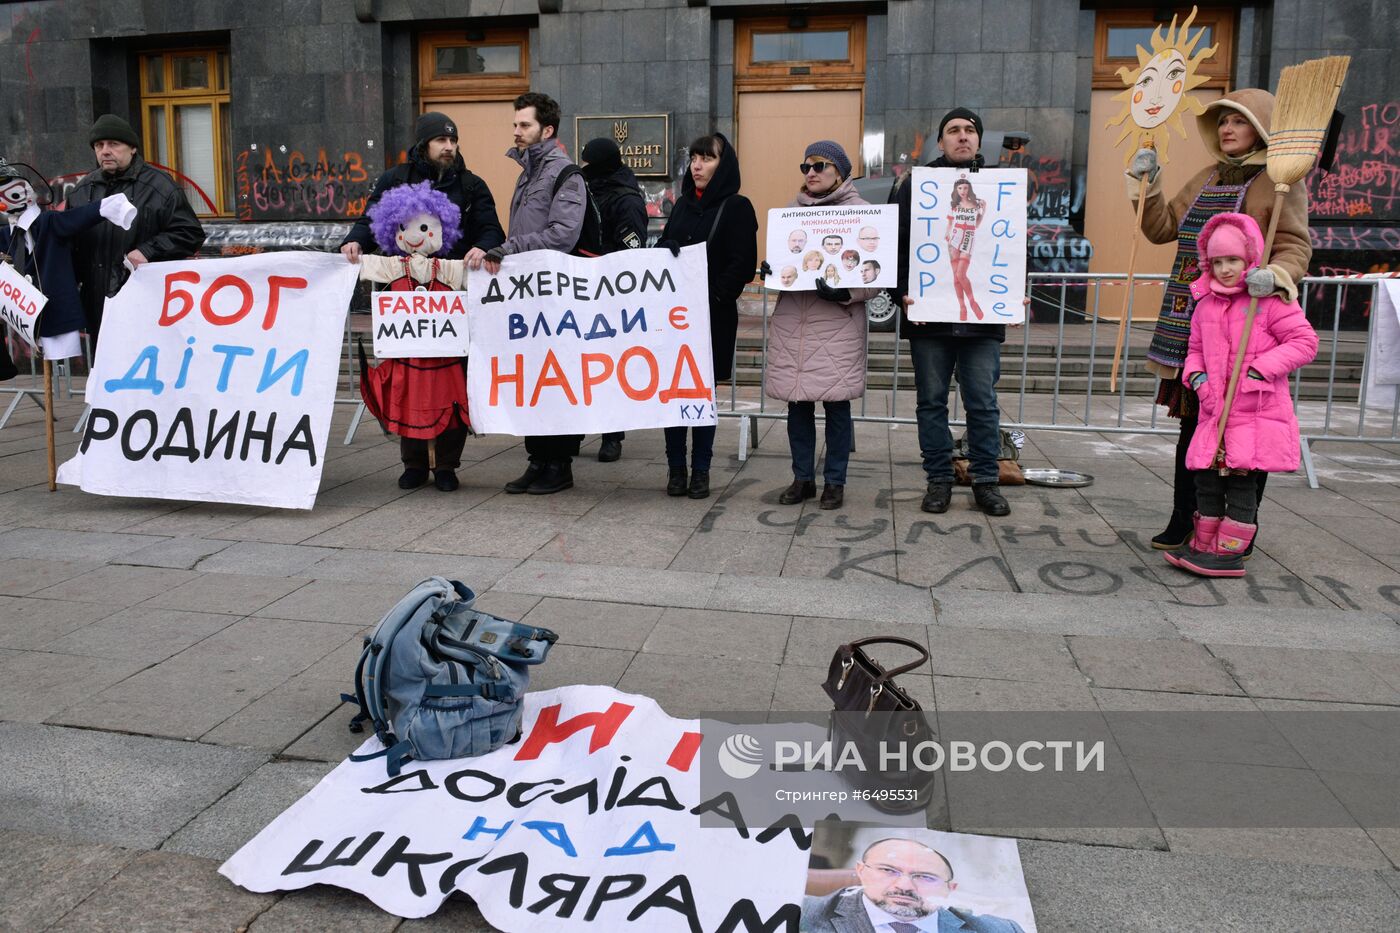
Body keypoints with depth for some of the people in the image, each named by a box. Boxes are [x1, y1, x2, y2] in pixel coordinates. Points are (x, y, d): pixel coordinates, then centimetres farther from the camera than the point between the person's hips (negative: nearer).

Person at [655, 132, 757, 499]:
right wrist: (665, 248, -7)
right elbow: (663, 247, 17)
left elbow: (743, 263, -8)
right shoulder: (682, 205, 15)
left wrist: (714, 297, -17)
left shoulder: (737, 207, -1)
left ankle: (700, 471, 13)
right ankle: (676, 468, 12)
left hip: (713, 316, -4)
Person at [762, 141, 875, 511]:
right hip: (791, 322, 4)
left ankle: (834, 481, 15)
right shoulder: (791, 210, 14)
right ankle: (803, 478, 20)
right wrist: (769, 270, -1)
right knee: (797, 403, 7)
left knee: (836, 405, 3)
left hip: (838, 324, -4)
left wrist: (844, 292, -20)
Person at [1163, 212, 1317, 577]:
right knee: (1207, 479, 8)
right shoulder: (1205, 303, 11)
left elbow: (1305, 342, -7)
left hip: (1257, 412, -5)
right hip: (1214, 410, 6)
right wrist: (1196, 375, 0)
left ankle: (1229, 553, 3)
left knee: (1241, 479, -4)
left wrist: (1261, 369, -17)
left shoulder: (1271, 300, -6)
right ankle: (1203, 546, 20)